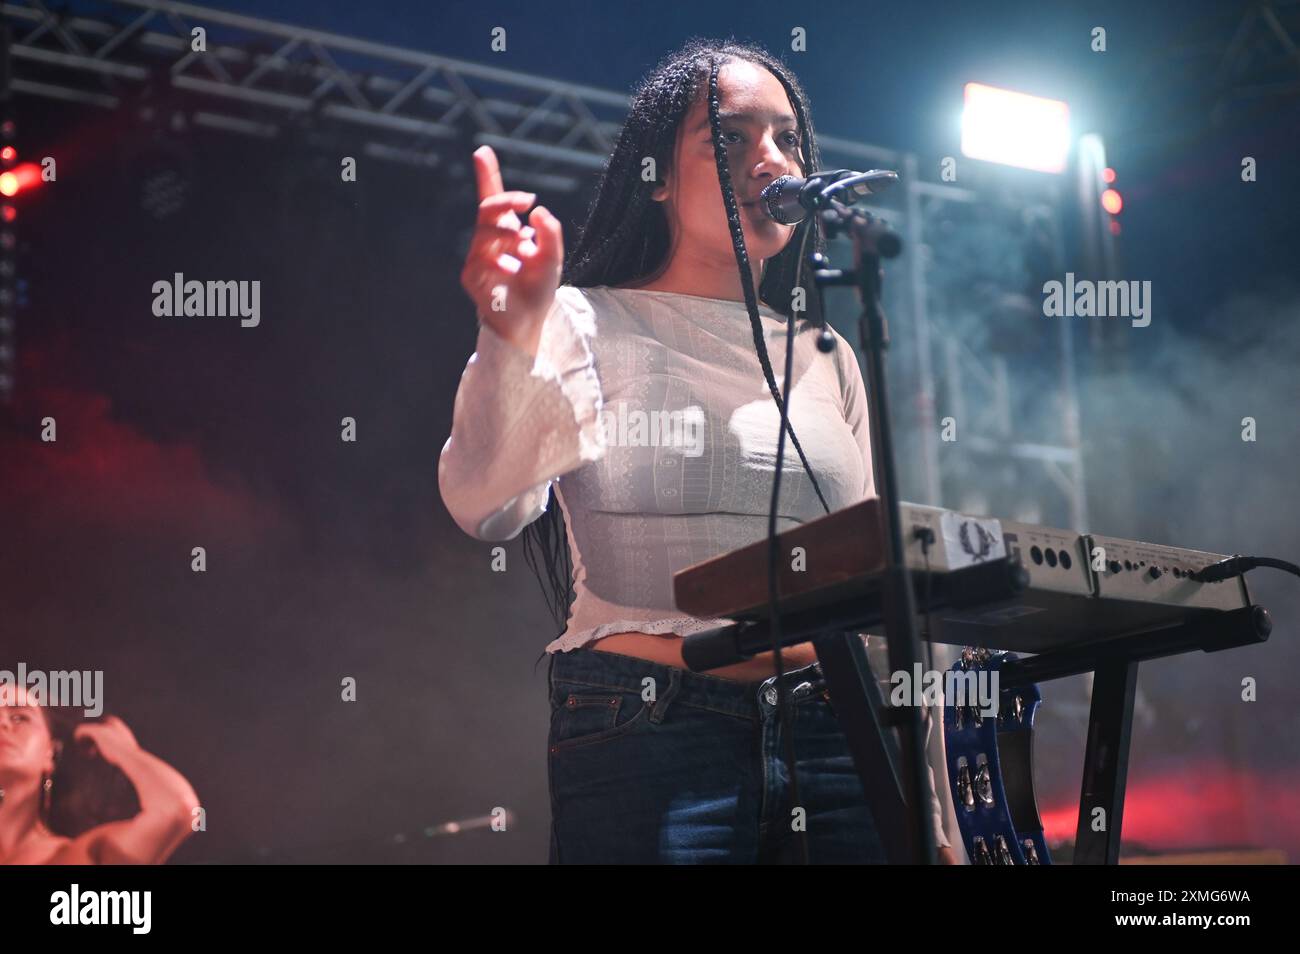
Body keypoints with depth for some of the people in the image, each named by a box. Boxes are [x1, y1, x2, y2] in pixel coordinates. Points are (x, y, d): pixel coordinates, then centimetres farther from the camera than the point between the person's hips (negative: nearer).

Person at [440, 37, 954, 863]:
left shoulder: (827, 359, 15)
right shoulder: (585, 328, 1)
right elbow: (485, 507, -16)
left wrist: (933, 810, 14)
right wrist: (512, 332, -33)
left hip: (832, 733, 5)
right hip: (647, 735, -4)